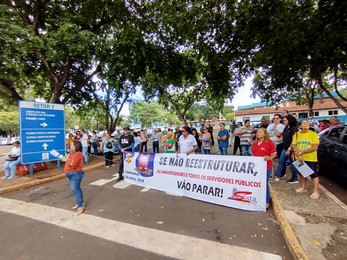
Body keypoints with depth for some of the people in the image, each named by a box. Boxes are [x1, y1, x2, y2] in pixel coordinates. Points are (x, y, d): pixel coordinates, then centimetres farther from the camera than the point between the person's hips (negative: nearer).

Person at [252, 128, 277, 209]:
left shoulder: (269, 142, -4)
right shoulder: (255, 143, 13)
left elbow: (274, 154, -6)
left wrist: (269, 158, -25)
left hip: (266, 167, -5)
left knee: (264, 184, 0)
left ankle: (267, 201, 17)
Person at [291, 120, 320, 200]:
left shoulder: (313, 134, -9)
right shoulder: (297, 134, 2)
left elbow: (315, 148, -15)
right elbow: (293, 146, -1)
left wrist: (300, 152, -17)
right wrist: (299, 155, -15)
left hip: (311, 159, -4)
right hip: (300, 158, 4)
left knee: (313, 175, 3)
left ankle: (315, 191, 17)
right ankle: (303, 187, 34)